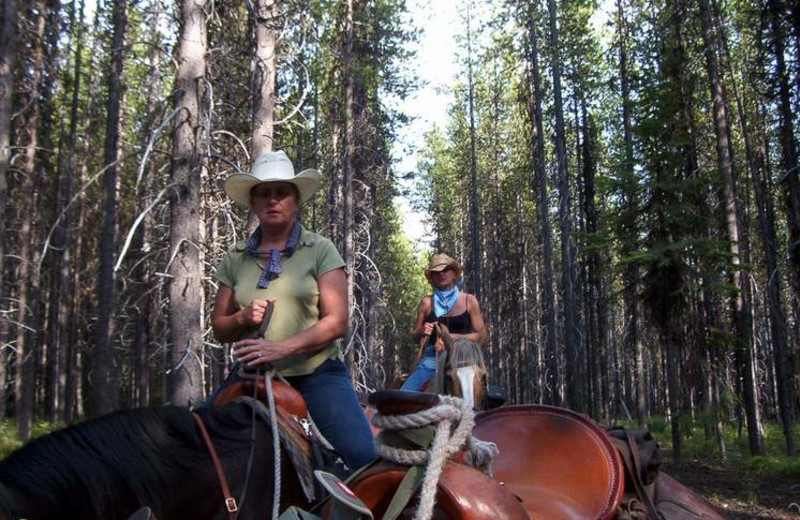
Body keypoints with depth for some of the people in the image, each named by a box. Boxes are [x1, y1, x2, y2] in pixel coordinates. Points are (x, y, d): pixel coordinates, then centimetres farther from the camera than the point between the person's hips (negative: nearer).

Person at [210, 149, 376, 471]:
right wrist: (243, 318, -10)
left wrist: (282, 347, -20)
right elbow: (218, 328, 13)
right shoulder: (235, 259, 9)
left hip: (318, 372, -3)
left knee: (366, 457, -14)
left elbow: (336, 322, -8)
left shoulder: (320, 250, -1)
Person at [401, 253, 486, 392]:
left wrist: (453, 337, -11)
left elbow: (480, 336, 4)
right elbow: (415, 338, 16)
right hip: (432, 359, 1)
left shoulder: (469, 301, 7)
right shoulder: (426, 303, 10)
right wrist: (421, 332, -7)